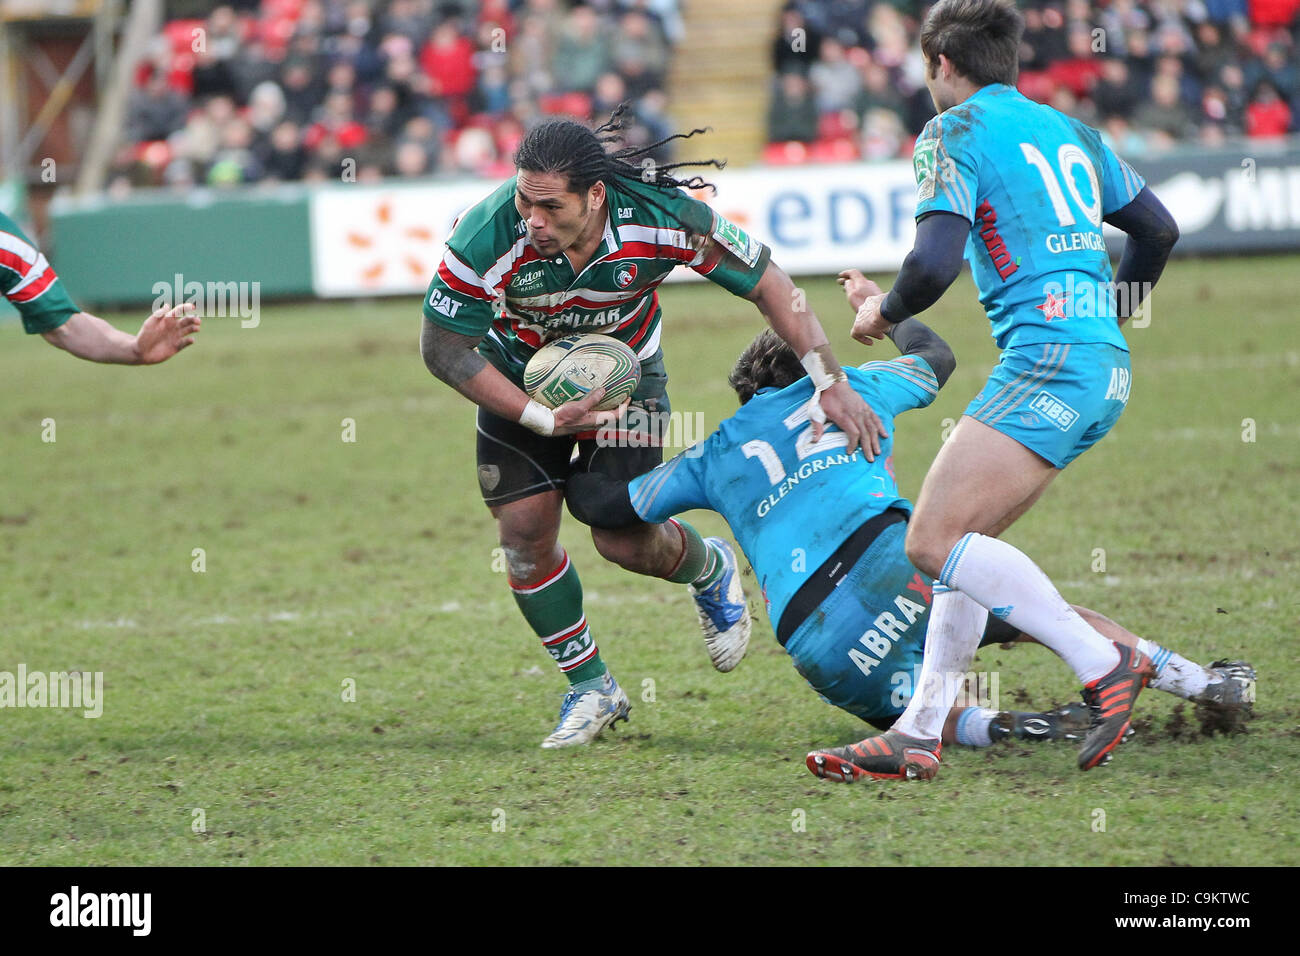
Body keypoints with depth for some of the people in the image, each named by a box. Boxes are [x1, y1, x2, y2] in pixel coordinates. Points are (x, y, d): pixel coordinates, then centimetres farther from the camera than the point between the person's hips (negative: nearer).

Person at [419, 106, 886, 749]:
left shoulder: (661, 217, -33)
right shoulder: (487, 238, -35)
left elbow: (767, 283, -19)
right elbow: (444, 348, -22)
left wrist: (831, 382, -23)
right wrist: (543, 419, -27)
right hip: (521, 375, 1)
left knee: (625, 541, -7)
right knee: (524, 531, -8)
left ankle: (710, 571, 29)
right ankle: (590, 689, 12)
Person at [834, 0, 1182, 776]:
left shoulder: (956, 131, -2)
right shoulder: (1068, 132, 22)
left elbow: (936, 260, -14)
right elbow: (1159, 229, 29)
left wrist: (882, 313, 5)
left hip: (1048, 357, -9)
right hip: (1106, 367, 9)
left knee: (935, 542, -14)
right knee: (960, 543, 12)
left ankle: (1105, 664, -19)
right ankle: (919, 733, 7)